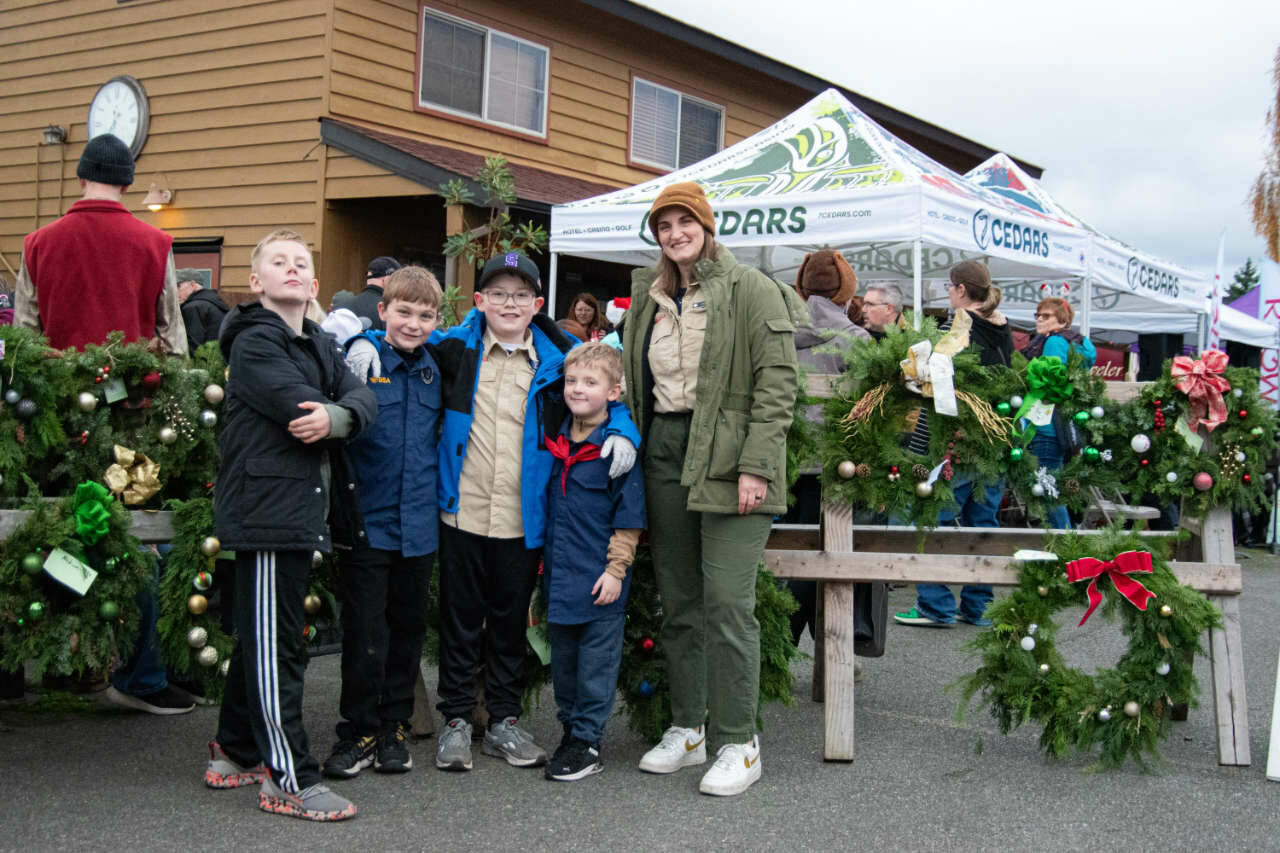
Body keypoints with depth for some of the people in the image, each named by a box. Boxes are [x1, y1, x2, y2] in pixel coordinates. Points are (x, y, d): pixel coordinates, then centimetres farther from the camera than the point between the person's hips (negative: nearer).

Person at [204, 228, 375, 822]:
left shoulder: (320, 346, 18)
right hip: (266, 509, -9)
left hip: (303, 510, 9)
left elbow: (364, 400, 1)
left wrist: (335, 416, -20)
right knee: (274, 645, -4)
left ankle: (233, 752, 31)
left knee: (264, 638, 17)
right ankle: (288, 780, 0)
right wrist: (337, 420, -4)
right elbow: (300, 404, -21)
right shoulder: (254, 342, -7)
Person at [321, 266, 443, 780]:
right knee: (365, 635, 2)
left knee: (407, 630, 13)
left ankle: (394, 727, 26)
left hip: (418, 523, 5)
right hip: (367, 521, -4)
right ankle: (358, 731, 16)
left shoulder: (435, 368, 8)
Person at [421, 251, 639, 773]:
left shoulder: (557, 360, 3)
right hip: (463, 511, -1)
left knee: (511, 621, 12)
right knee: (461, 619, 8)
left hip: (523, 519, 1)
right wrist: (363, 339, -3)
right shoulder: (455, 349, 2)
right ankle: (456, 720, 21)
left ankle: (504, 721, 25)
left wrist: (622, 432, -5)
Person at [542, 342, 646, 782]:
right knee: (562, 658, 15)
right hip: (559, 573, 7)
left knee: (596, 660, 2)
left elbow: (629, 516, -10)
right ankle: (570, 728, 29)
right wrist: (544, 561, 16)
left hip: (599, 578, -6)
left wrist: (615, 569, -13)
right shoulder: (556, 441, 6)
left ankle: (587, 741, 11)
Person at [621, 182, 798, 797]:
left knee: (727, 602, -8)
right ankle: (686, 728, 21)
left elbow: (777, 381, -9)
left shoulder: (751, 290, -3)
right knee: (678, 601, 10)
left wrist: (756, 465, -16)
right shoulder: (648, 299, 17)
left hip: (728, 461, -6)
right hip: (663, 452, 6)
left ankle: (738, 742, 2)